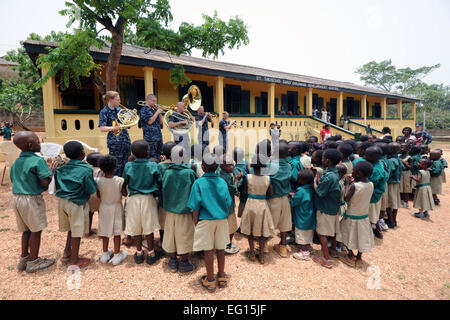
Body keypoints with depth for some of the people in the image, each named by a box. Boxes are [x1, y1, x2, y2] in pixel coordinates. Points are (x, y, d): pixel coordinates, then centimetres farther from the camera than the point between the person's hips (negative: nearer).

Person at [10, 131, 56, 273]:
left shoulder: (16, 162, 9)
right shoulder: (38, 161, -16)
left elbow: (14, 180, 17)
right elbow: (45, 182, -20)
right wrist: (52, 170, -5)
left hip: (16, 198, 8)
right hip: (32, 199, -8)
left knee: (26, 230, 20)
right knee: (36, 231, 6)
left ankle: (23, 258, 30)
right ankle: (33, 262, 16)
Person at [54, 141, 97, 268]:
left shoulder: (61, 168, 2)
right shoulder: (86, 170, -17)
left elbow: (57, 186, 10)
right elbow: (92, 190, -14)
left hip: (62, 201, 7)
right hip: (77, 204, -7)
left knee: (71, 229, 25)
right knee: (77, 232, 7)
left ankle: (67, 253, 36)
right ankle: (74, 260, 19)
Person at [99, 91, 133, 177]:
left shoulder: (119, 109, 10)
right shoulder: (104, 112, -7)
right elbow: (102, 128, -16)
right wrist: (115, 127, -30)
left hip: (126, 139, 6)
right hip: (115, 141, -6)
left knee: (126, 163, 11)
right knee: (117, 165, -2)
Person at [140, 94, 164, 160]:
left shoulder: (154, 110, 17)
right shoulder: (143, 110, -4)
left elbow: (161, 122, 16)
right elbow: (149, 121, -16)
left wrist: (160, 113, 4)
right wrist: (157, 112, -10)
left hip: (159, 137, 7)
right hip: (150, 138, -7)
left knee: (158, 157, 10)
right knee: (152, 158, -6)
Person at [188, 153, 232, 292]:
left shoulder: (199, 183, -10)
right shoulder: (222, 182, 0)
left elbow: (196, 207, -9)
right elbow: (228, 204, 4)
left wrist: (195, 223, 1)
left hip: (206, 221, -3)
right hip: (222, 220, 3)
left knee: (208, 250, 8)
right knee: (220, 249, 14)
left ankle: (210, 280, 20)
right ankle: (222, 277, 28)